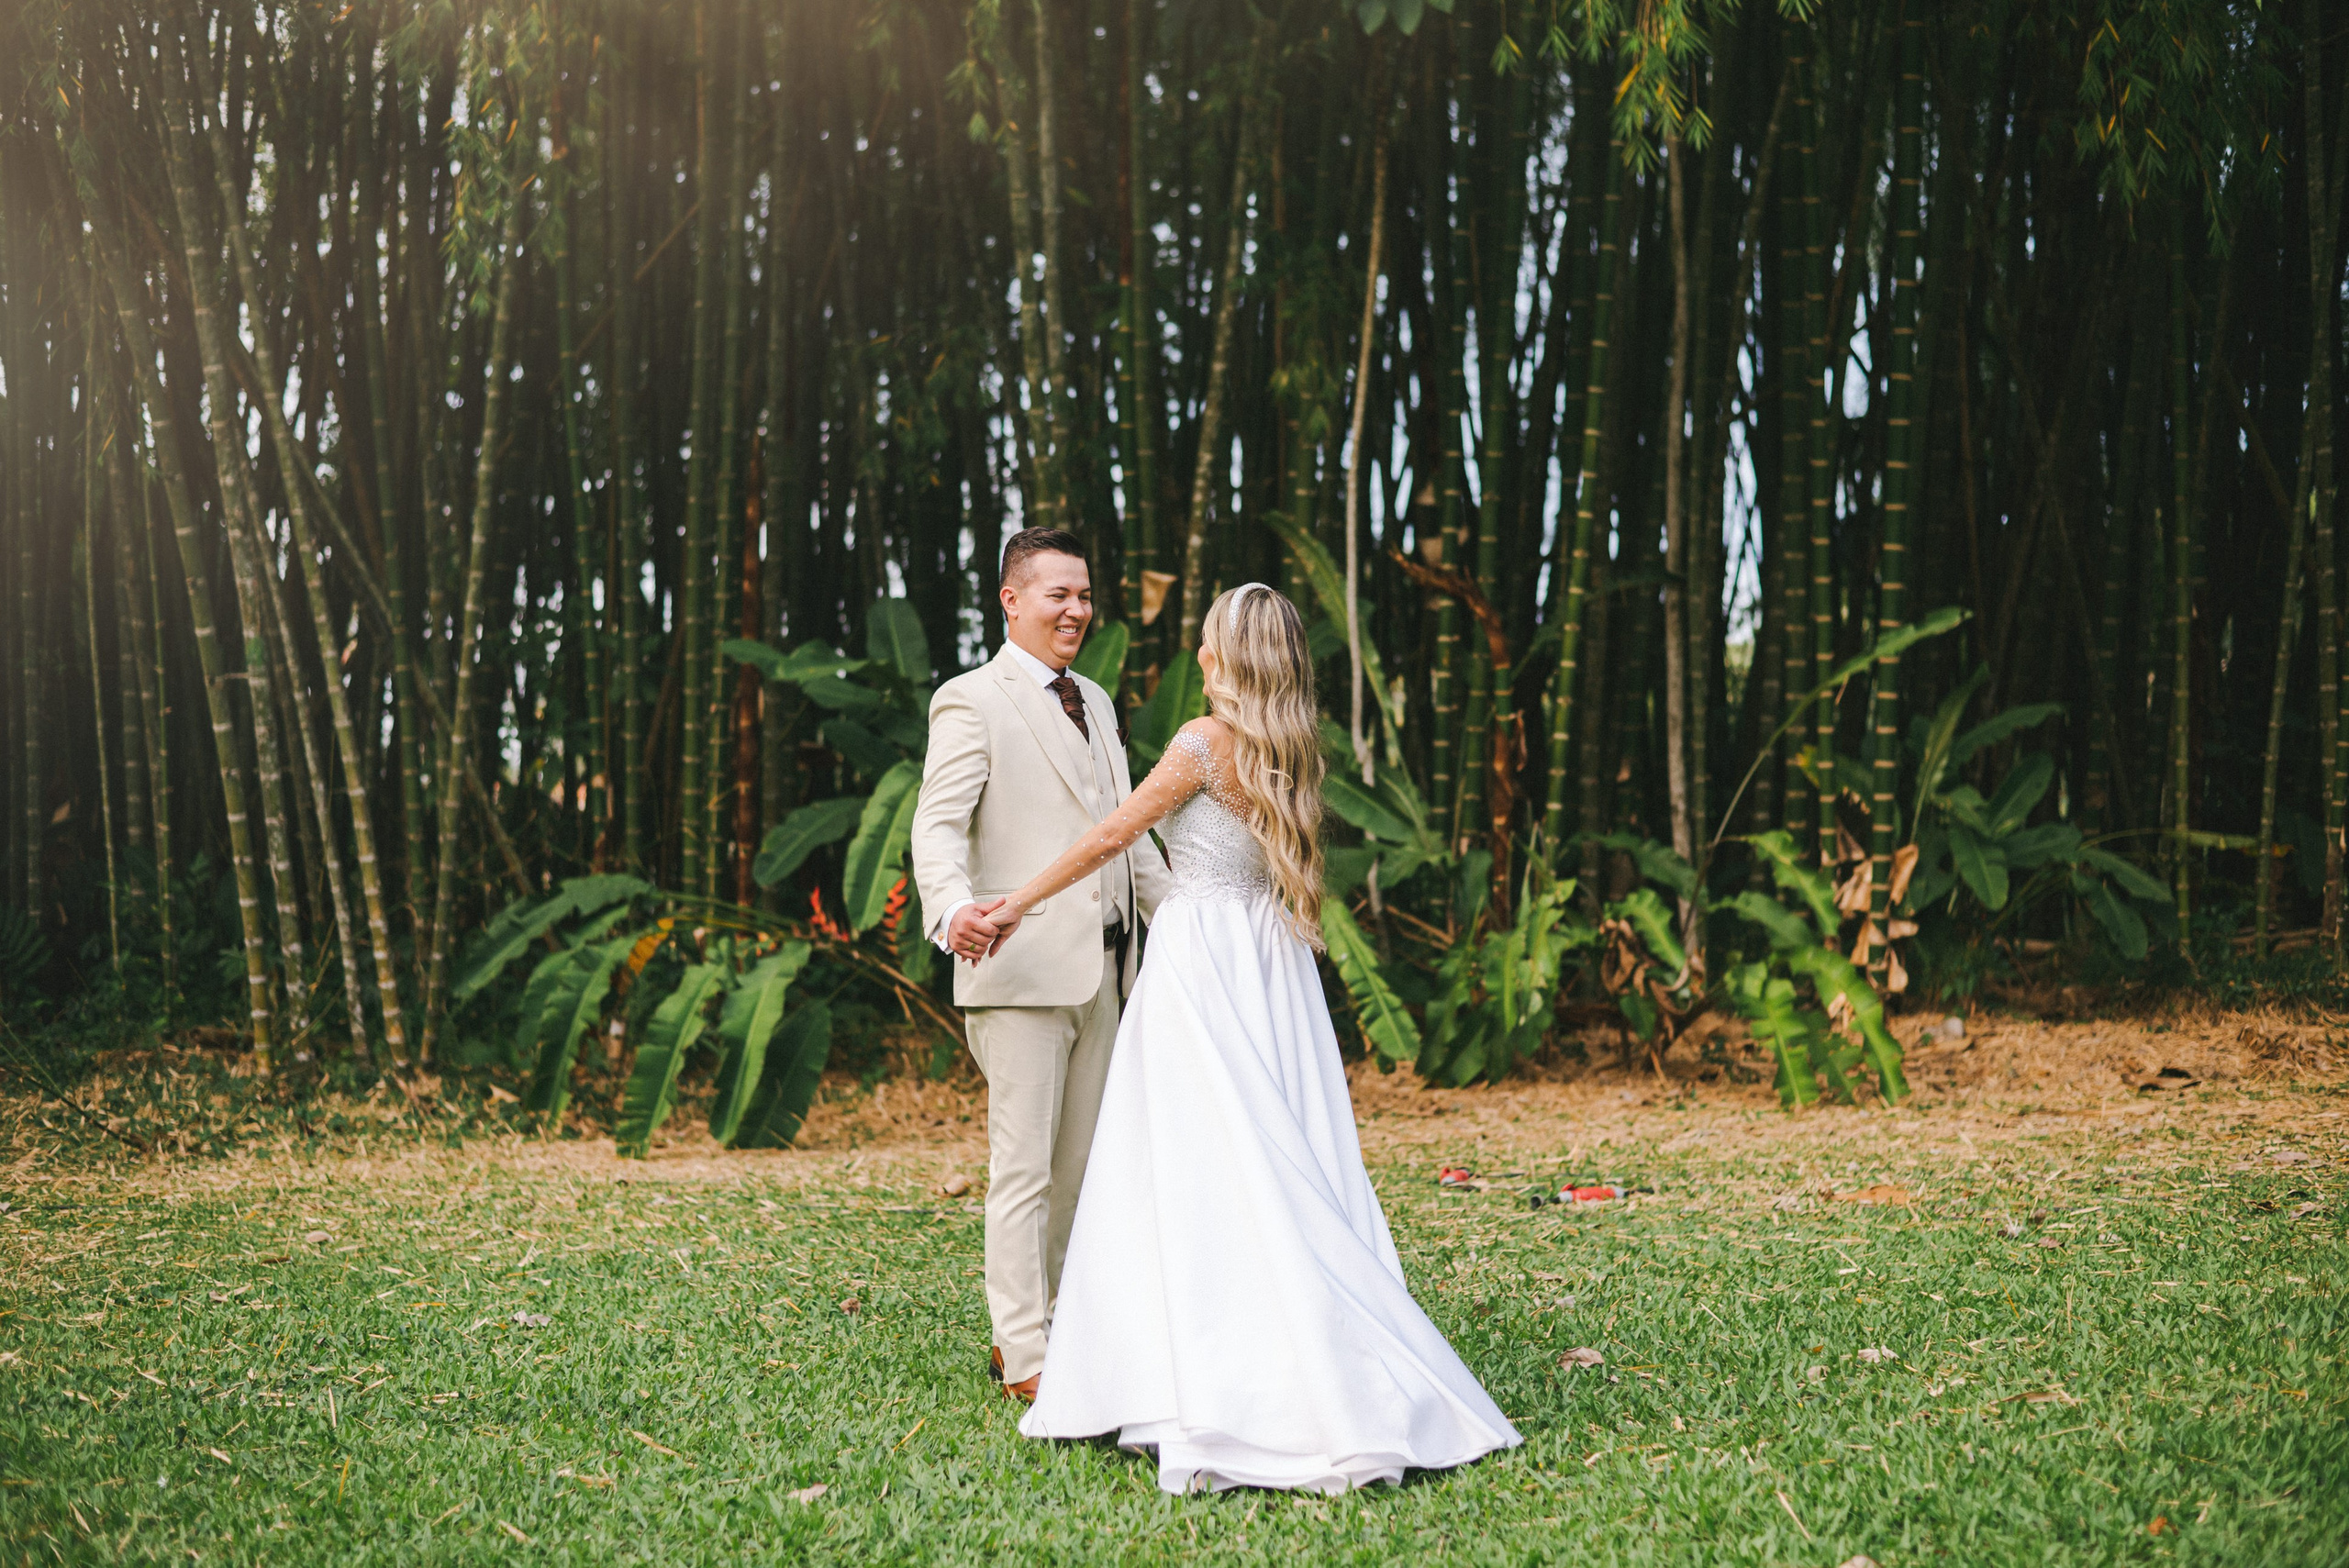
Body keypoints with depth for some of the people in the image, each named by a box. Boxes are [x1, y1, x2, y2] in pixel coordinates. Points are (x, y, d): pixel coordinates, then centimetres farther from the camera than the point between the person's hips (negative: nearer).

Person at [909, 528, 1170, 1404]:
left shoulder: (1094, 703, 19)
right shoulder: (971, 701, -5)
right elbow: (938, 825, -16)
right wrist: (952, 909, -34)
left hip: (1098, 970, 8)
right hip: (1019, 969, -8)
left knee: (1078, 1165, 13)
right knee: (1022, 1168, -4)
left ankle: (1028, 1330, 24)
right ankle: (1024, 1359, 1)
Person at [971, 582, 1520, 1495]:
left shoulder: (1205, 743, -11)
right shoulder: (1288, 753, 10)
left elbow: (1107, 840, -8)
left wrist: (1017, 906, 0)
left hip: (1205, 958, -7)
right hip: (1270, 966, 7)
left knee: (1206, 1172, -5)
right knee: (1284, 1162, 8)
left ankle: (1225, 1400, -5)